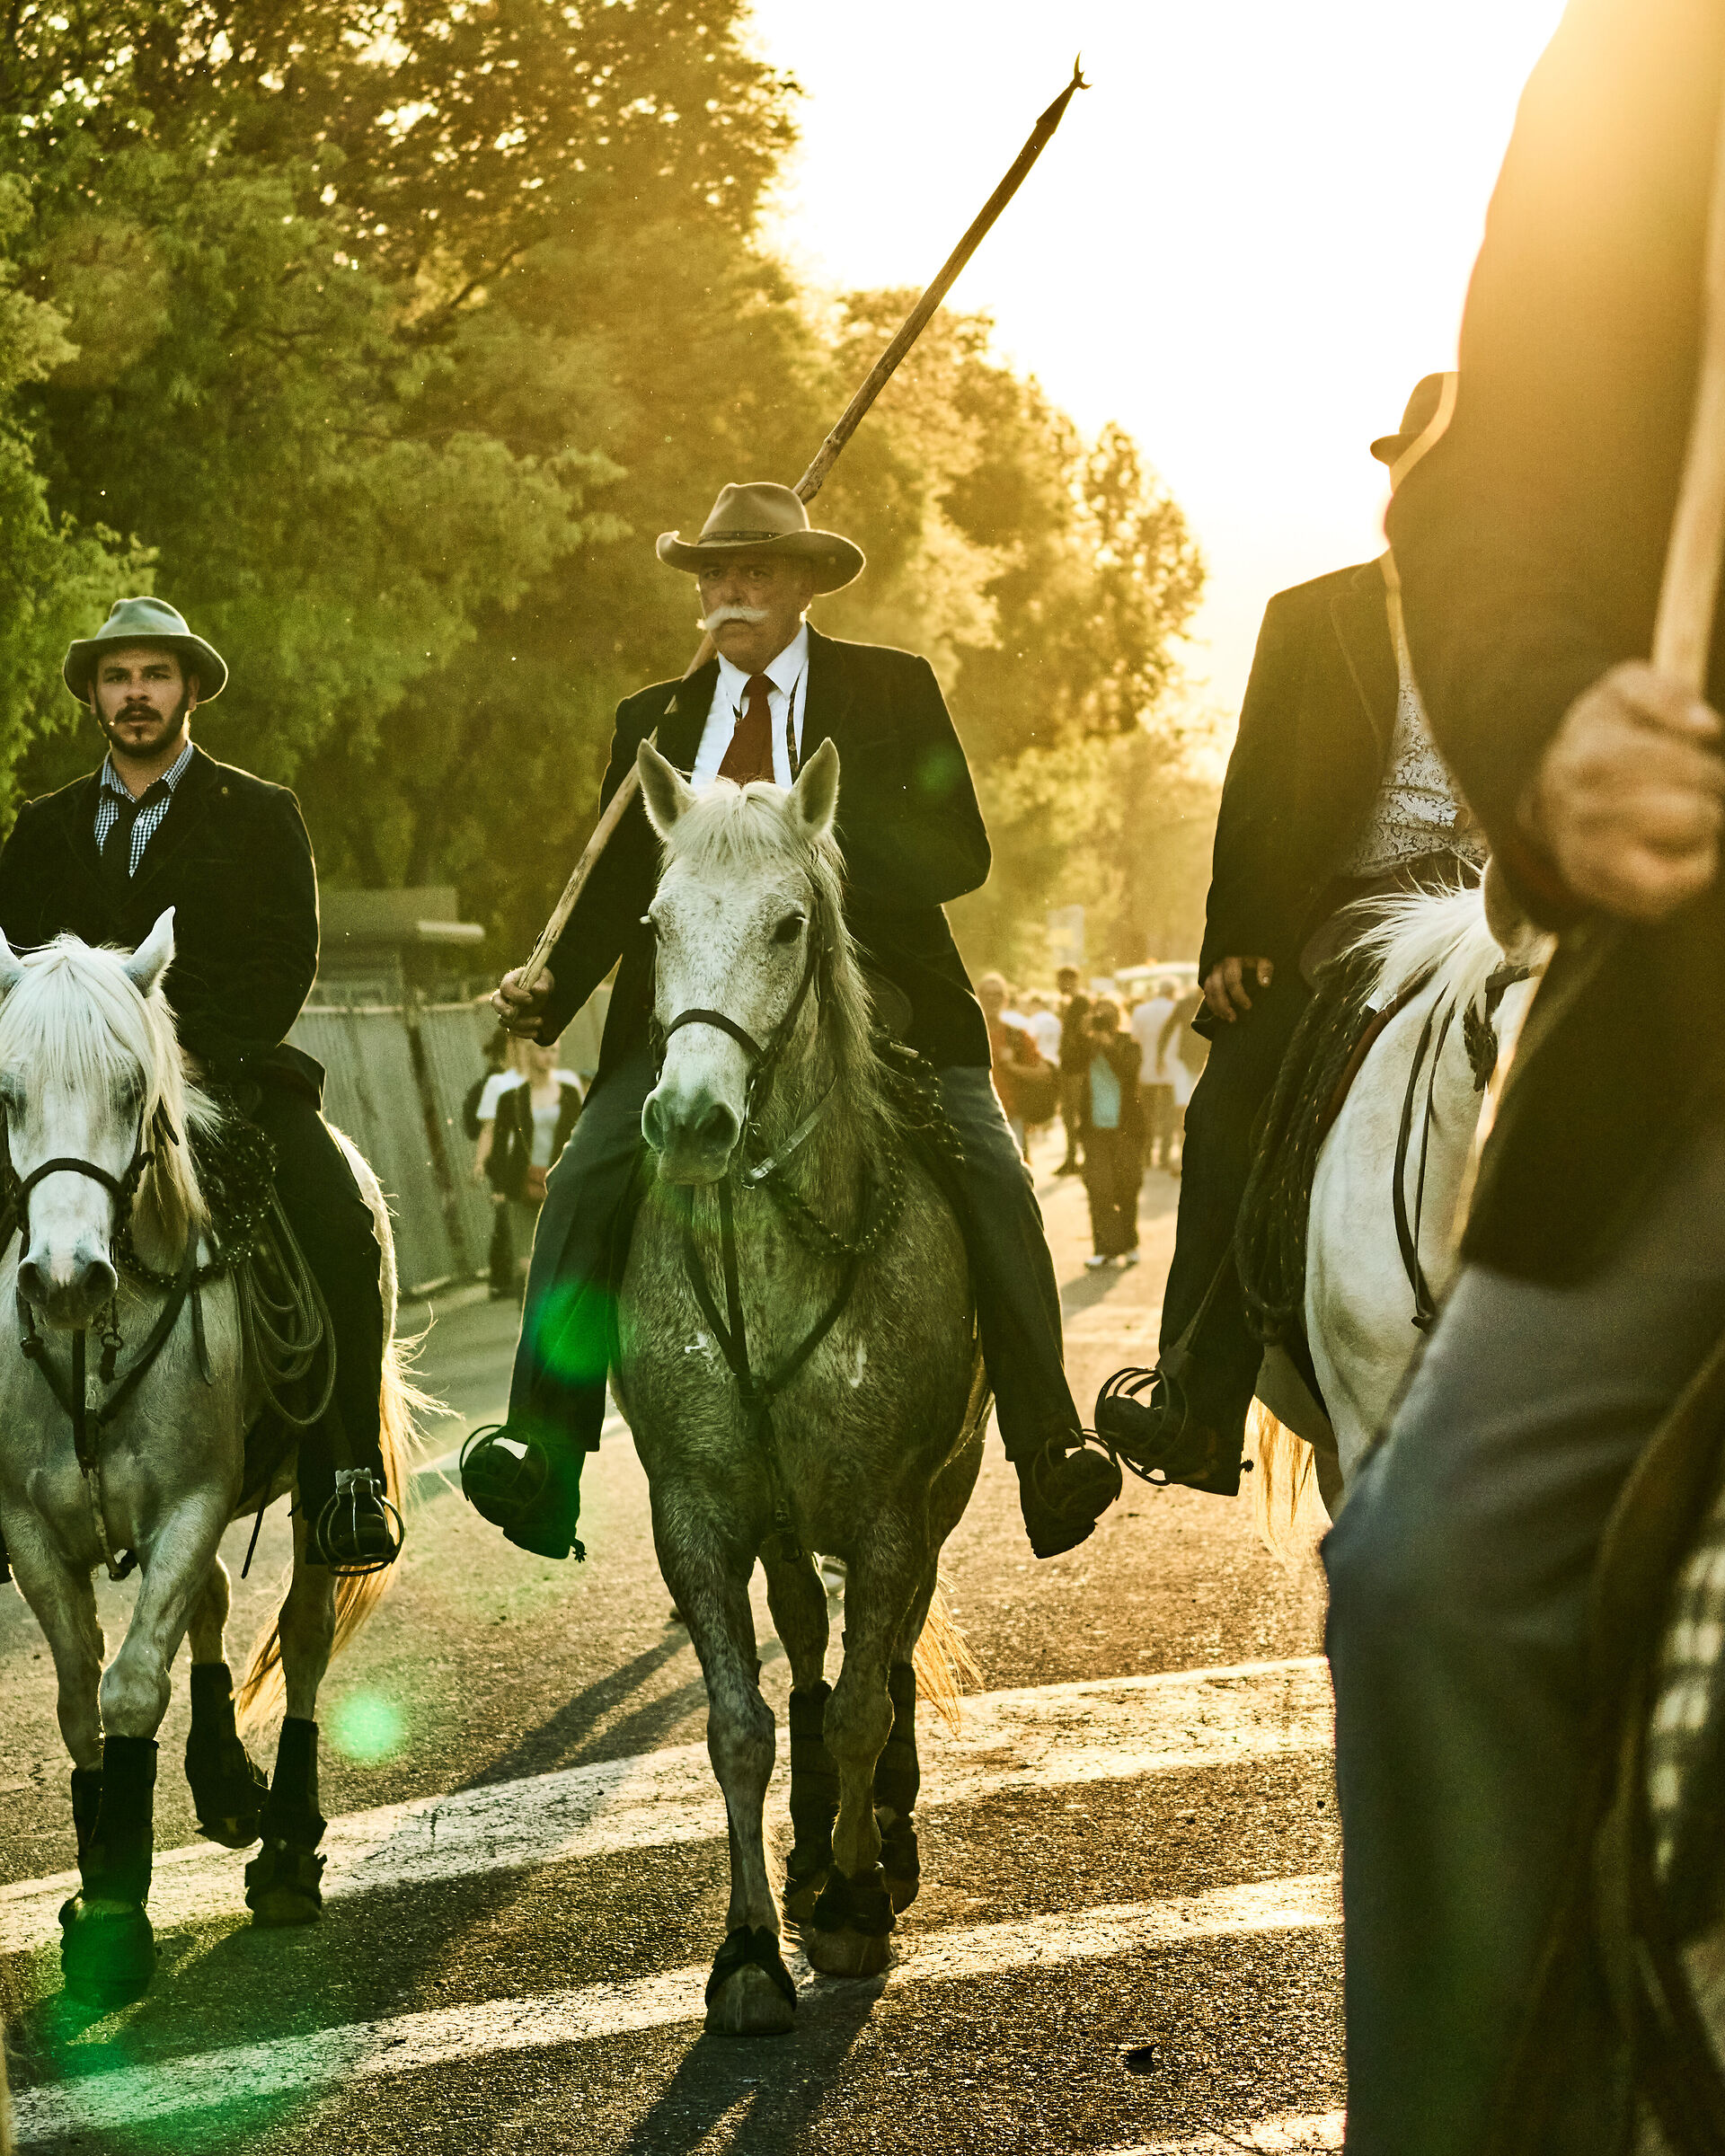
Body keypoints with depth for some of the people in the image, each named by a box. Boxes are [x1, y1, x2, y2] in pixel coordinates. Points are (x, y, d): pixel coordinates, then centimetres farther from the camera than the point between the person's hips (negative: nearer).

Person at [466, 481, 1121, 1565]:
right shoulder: (654, 721, 16)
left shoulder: (893, 691, 6)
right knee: (584, 1182, -16)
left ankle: (1048, 1455, -20)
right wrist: (552, 987, -6)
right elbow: (614, 888, 14)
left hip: (867, 988, -2)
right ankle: (544, 1464, -17)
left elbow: (960, 854, -3)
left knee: (990, 1177, -21)